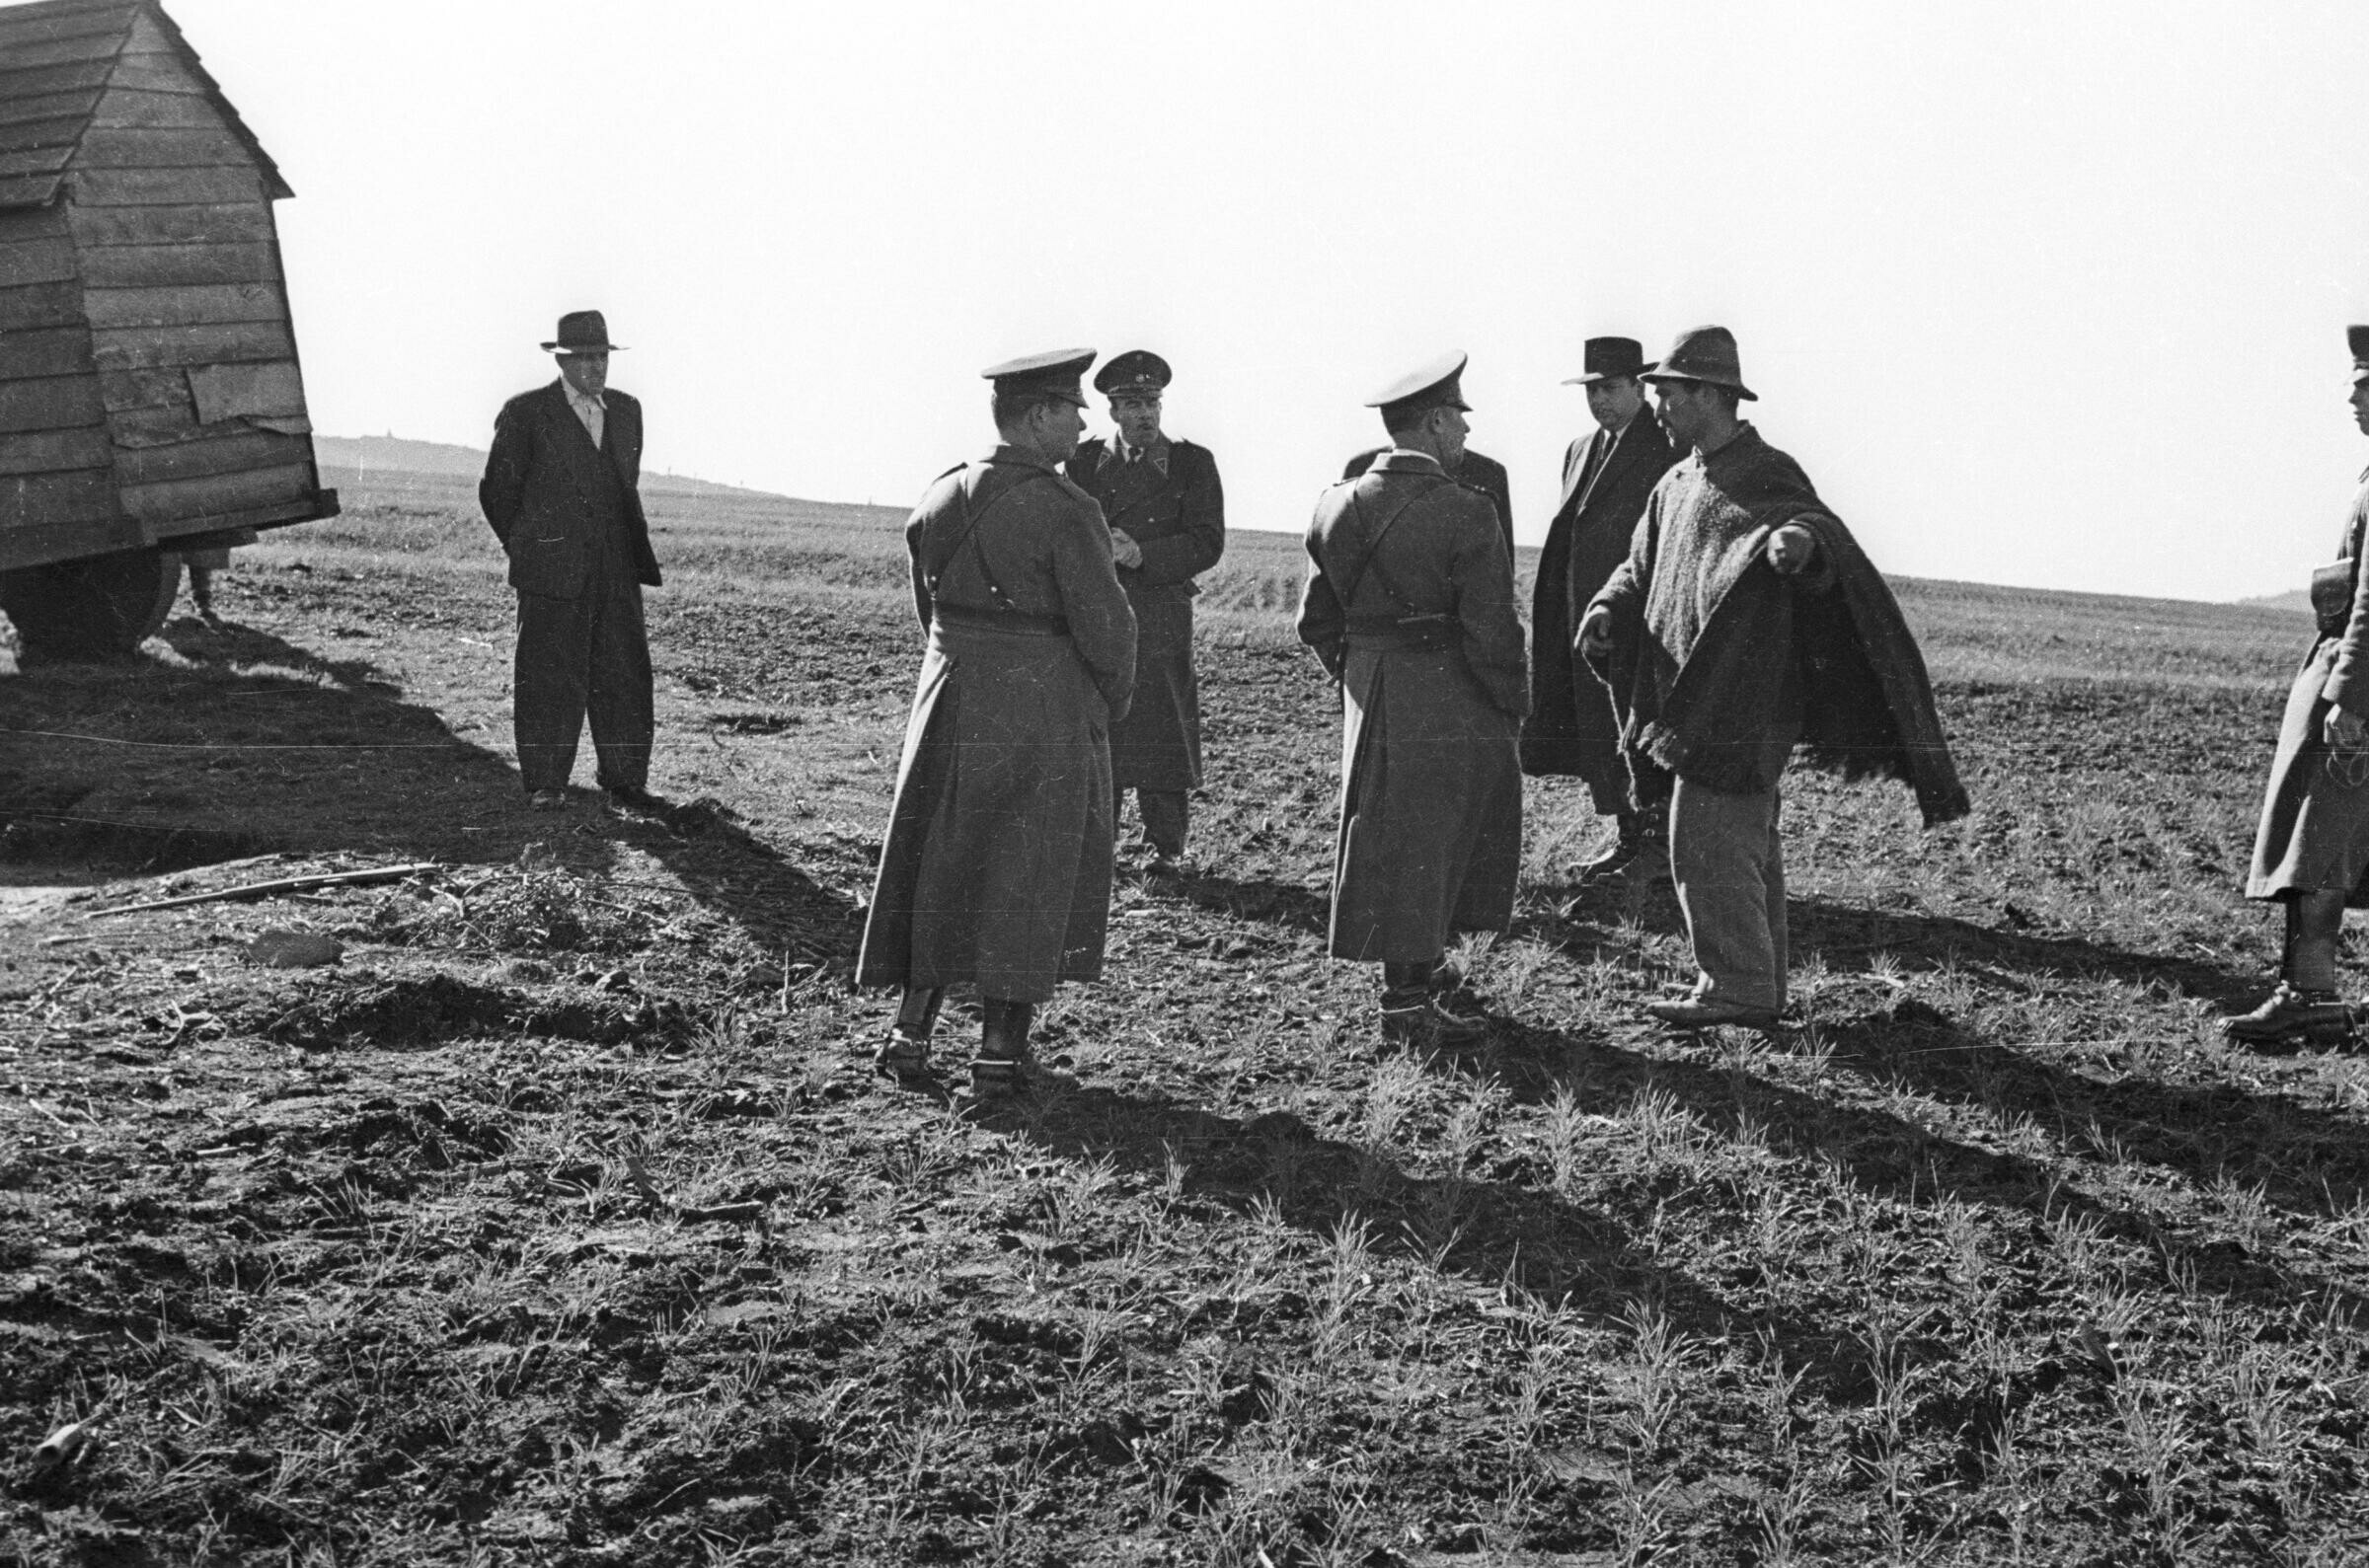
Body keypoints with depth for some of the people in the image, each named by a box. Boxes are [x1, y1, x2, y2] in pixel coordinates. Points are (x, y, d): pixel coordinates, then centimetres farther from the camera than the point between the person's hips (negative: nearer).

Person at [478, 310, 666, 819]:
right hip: (553, 573, -4)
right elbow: (497, 491, 5)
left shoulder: (626, 410, 14)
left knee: (626, 676, 1)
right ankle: (545, 786, 9)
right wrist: (528, 551, 9)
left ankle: (625, 786, 7)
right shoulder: (526, 414, -2)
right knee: (550, 680, 0)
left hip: (618, 570, 4)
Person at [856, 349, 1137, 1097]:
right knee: (1028, 881, 5)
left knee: (938, 867, 16)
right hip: (1044, 717, -5)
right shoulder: (1064, 509, -16)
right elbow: (1105, 624, -15)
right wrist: (1111, 702, 2)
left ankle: (910, 1032, 20)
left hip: (950, 701, 5)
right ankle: (1000, 1053, 9)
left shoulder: (939, 499, 3)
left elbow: (930, 607, 10)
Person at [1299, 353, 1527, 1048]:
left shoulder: (1338, 505, 2)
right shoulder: (1465, 515, -17)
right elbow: (1491, 631, -16)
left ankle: (1418, 967, 31)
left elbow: (1316, 620, 8)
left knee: (1389, 833, 18)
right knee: (1422, 841, 3)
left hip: (1368, 696, 6)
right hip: (1448, 702, -6)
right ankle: (1408, 1001, 10)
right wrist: (1511, 706, -3)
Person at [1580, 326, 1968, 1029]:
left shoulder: (1766, 477, -13)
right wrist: (1609, 607, -1)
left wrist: (1803, 540, -55)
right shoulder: (1678, 484, 14)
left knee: (1706, 842, -9)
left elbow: (1817, 526, -30)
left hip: (1740, 700, -9)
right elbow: (1643, 566, 20)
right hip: (1695, 698, 9)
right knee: (1746, 842, 15)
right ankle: (1760, 988, 24)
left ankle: (1736, 990, 0)